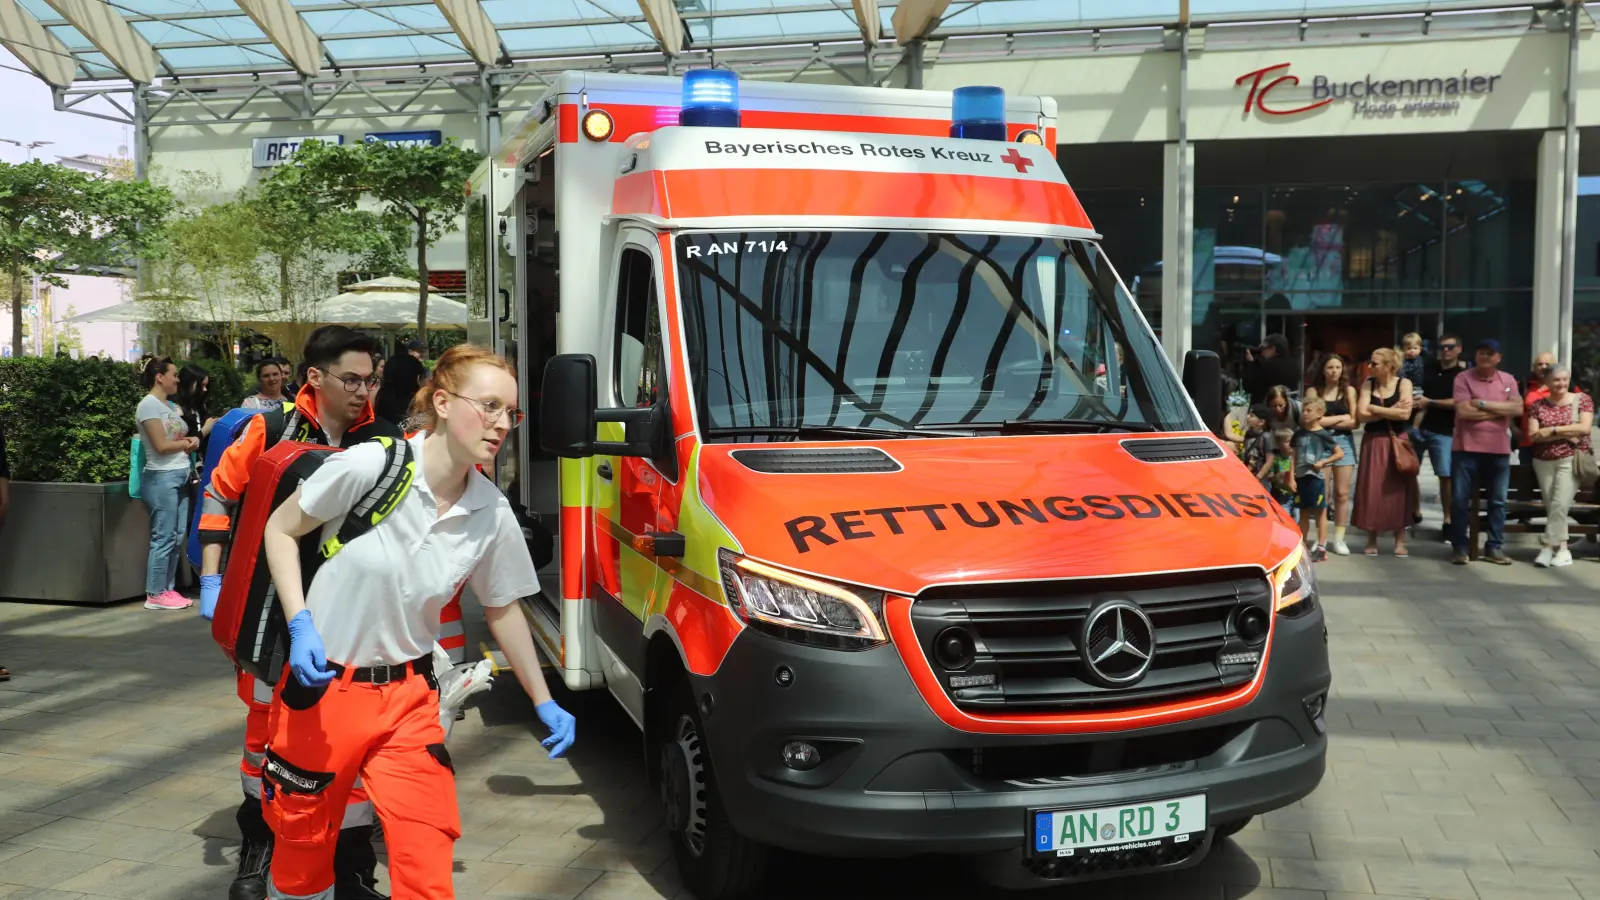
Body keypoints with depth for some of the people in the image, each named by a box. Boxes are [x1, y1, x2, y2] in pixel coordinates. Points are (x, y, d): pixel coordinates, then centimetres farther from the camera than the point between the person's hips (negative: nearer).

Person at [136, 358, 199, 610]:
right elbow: (161, 446, -14)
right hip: (162, 477, -8)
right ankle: (155, 595, -1)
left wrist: (192, 441, -3)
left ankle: (168, 589, 14)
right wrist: (187, 443, 0)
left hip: (180, 476, 8)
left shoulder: (172, 406, 16)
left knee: (177, 537, 8)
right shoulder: (149, 405, -8)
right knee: (164, 538, -7)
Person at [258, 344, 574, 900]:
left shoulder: (493, 515, -7)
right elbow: (280, 530, -4)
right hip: (321, 686, -2)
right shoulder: (369, 466, -19)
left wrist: (544, 703, 11)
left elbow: (502, 609, 9)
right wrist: (301, 625, -16)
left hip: (407, 698, 2)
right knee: (302, 852, 15)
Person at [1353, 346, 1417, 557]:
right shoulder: (1368, 384, 4)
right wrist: (1391, 410, -11)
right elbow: (1362, 414, -7)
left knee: (1398, 490, 1)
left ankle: (1400, 541, 8)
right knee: (1371, 490, 0)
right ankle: (1372, 540, 9)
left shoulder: (1403, 383, -2)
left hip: (1397, 442, -1)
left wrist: (1375, 409, -8)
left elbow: (1405, 414, -14)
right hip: (1373, 442, 2)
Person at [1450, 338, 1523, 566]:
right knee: (1460, 500, -1)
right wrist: (1500, 410, -7)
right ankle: (1459, 547, 7)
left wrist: (1482, 404, -12)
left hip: (1499, 449, 3)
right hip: (1466, 448, -3)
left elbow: (1517, 408, -6)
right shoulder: (1463, 378, -3)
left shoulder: (1508, 380, 8)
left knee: (1498, 501, 7)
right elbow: (1463, 411, -14)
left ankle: (1494, 547, 14)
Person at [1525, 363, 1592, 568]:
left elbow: (1585, 428, -9)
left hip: (1571, 459, -2)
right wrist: (1565, 433, -10)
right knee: (1551, 507, -2)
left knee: (1560, 504, -15)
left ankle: (1549, 547, -10)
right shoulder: (1537, 405, 7)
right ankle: (1562, 548, 6)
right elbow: (1532, 436, -3)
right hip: (1544, 461, 3)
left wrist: (1552, 429, -9)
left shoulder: (1583, 399, 4)